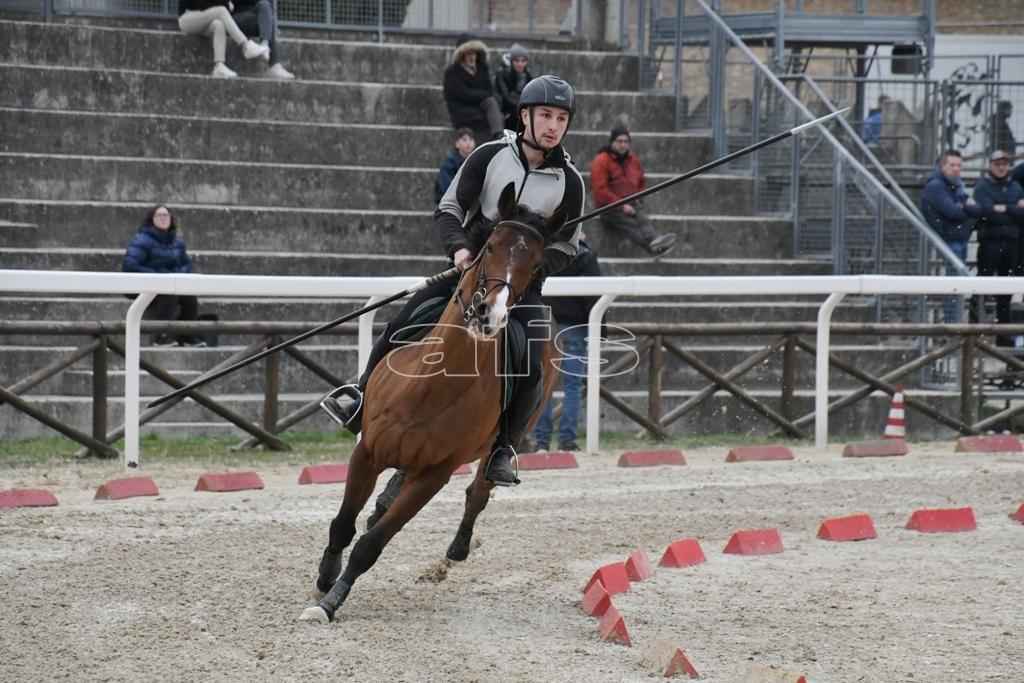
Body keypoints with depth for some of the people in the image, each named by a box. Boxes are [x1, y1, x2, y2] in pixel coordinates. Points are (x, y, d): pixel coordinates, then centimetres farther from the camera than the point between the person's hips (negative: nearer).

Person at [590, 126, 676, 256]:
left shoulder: (633, 160, 17)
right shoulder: (601, 161, -3)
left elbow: (642, 182, 33)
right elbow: (600, 190, -12)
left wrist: (637, 199, 13)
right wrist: (621, 206, -16)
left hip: (632, 206, 5)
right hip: (611, 210, -5)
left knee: (643, 220, -29)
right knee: (631, 225, -33)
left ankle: (653, 242, -58)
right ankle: (652, 244, -59)